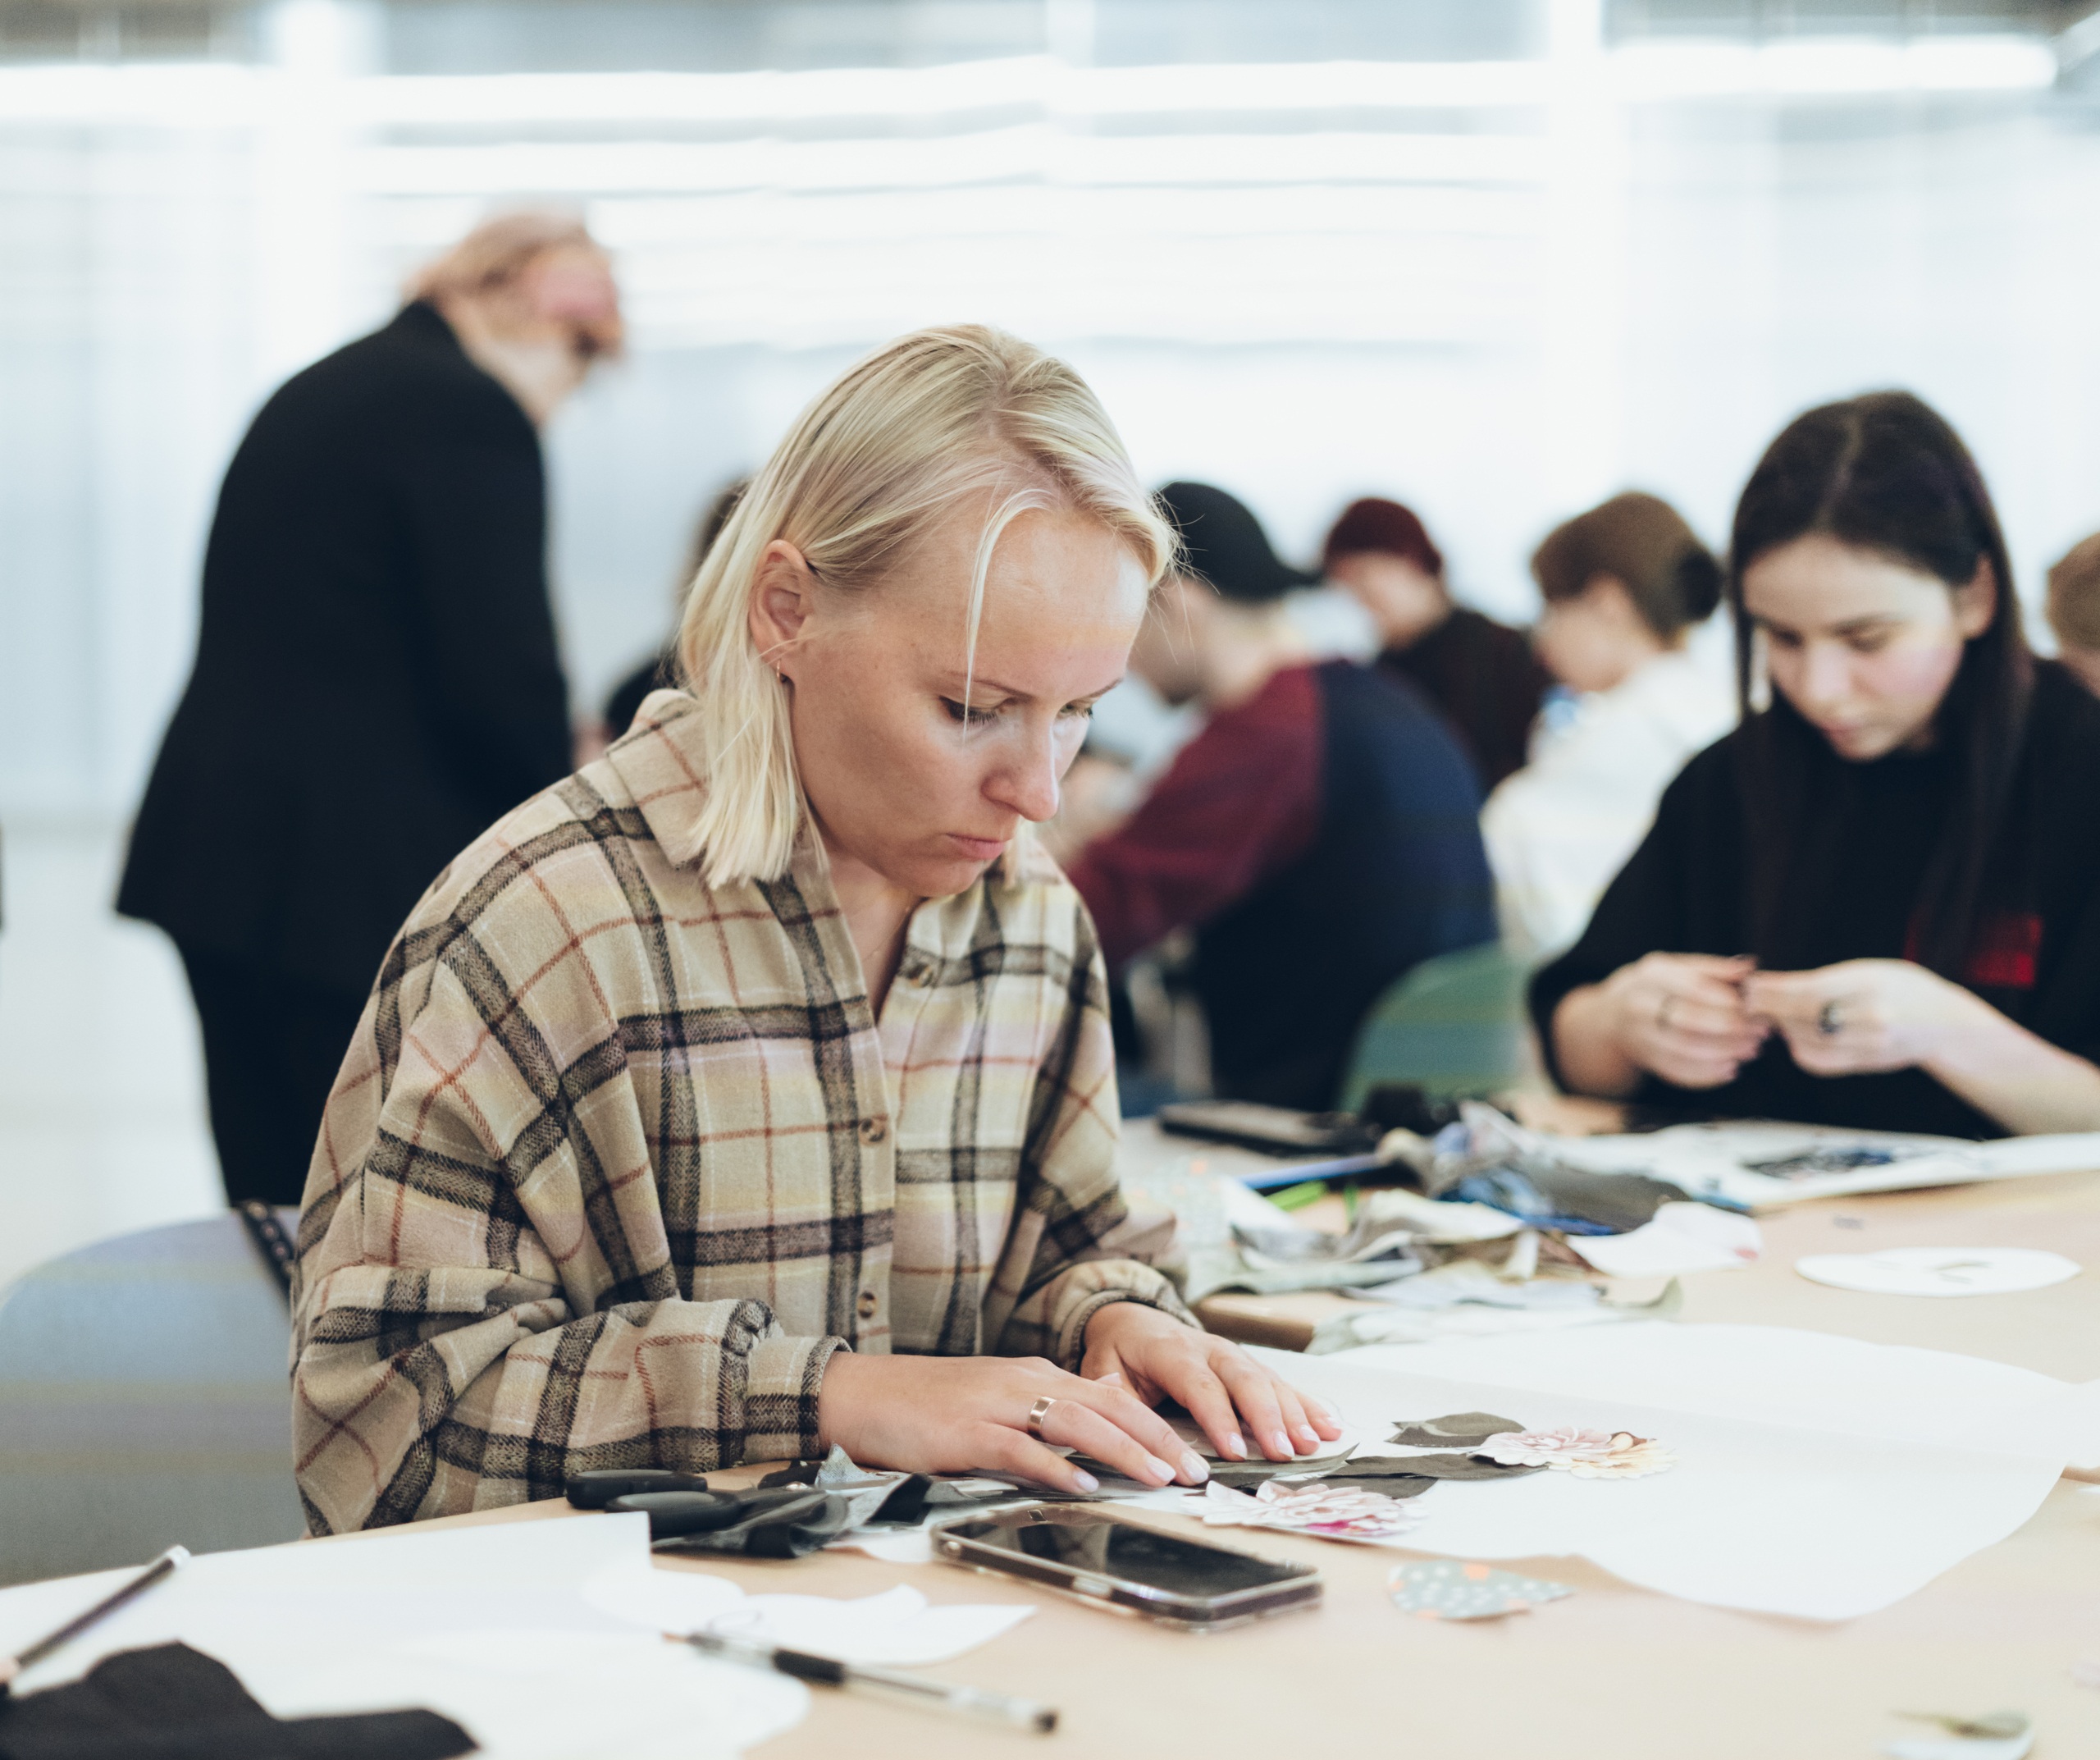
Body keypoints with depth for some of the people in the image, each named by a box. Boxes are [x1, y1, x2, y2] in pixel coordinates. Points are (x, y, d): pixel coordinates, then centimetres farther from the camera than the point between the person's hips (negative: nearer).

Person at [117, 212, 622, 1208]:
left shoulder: (317, 391, 16)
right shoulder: (471, 415, -12)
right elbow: (503, 677, -15)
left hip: (215, 854, 9)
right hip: (357, 882, -9)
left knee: (278, 1212, 11)